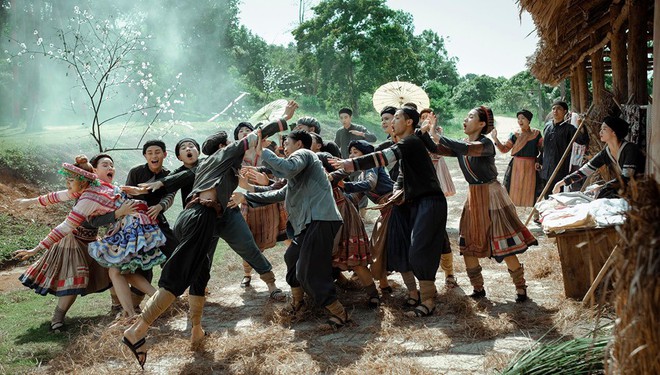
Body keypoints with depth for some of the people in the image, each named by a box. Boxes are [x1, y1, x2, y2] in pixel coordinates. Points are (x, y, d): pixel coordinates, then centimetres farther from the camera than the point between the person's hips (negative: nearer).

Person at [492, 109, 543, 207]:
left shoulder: (536, 134, 2)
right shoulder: (514, 135, 3)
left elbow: (543, 148, 5)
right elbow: (504, 149, 1)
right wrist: (495, 139, -12)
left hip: (531, 167, -1)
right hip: (517, 167, 1)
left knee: (529, 193, 3)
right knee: (515, 191, 1)